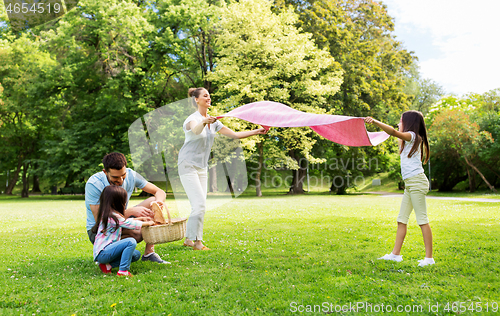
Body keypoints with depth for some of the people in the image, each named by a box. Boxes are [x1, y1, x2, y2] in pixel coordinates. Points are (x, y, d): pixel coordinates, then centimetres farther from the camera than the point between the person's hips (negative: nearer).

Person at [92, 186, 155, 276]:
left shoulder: (106, 214, 14)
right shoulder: (113, 216, -17)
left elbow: (125, 221, 28)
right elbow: (130, 224, -12)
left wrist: (141, 218, 27)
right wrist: (148, 223, 3)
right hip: (102, 253, -10)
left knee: (136, 255, 9)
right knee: (131, 241, -24)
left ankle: (108, 265, 2)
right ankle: (123, 270, -25)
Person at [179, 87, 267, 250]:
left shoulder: (213, 122, 9)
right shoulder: (193, 119, -13)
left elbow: (234, 134, 7)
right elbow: (196, 130, -38)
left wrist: (257, 131, 0)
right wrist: (204, 122, -59)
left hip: (202, 168, 8)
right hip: (188, 165, -8)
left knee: (199, 205, 7)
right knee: (199, 203, -14)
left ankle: (189, 239, 18)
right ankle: (197, 241, -4)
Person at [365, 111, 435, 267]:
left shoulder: (412, 136, -8)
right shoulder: (409, 140, 19)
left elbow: (393, 132, -25)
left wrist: (375, 122, -29)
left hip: (416, 181, -10)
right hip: (410, 183, 10)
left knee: (422, 219, -7)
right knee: (401, 219, 9)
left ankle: (429, 257, -2)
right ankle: (396, 254, 13)